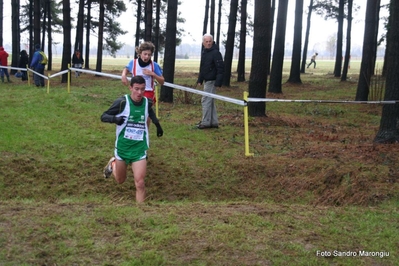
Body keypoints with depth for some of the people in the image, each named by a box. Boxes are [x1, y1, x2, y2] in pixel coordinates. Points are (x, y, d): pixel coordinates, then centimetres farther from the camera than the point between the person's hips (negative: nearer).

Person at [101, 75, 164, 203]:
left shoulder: (147, 102, -4)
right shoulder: (122, 102, -16)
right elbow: (103, 116, -12)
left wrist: (157, 124, 15)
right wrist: (114, 118, -31)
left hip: (140, 148, 1)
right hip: (122, 147, -1)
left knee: (139, 183, -13)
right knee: (120, 180, 20)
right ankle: (112, 163, 52)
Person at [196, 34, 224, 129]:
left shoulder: (215, 53, -15)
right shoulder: (204, 52, 13)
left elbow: (221, 68, -20)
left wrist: (218, 82, -25)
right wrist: (200, 80, 17)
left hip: (211, 81, -9)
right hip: (206, 80, 9)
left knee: (206, 100, -6)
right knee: (210, 101, 13)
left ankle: (206, 122, 1)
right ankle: (214, 122, 19)